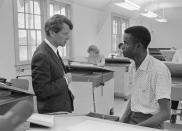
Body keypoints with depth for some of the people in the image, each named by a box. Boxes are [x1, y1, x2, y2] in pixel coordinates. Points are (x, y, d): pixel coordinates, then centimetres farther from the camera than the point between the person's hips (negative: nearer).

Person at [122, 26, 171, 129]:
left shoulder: (159, 69, -18)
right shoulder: (133, 67, 7)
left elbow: (165, 113, -19)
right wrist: (122, 123, 2)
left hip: (150, 123, -6)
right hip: (132, 118, 6)